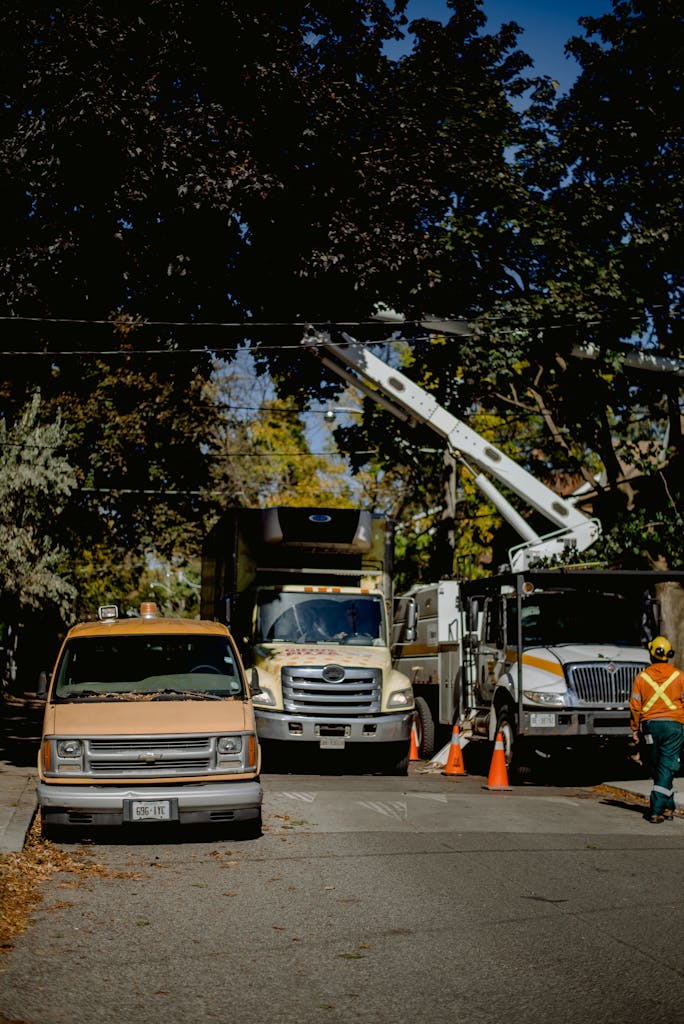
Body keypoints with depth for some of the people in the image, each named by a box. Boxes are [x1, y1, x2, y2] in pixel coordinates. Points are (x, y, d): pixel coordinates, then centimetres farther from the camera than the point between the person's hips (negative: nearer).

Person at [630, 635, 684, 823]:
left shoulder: (641, 677, -1)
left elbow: (635, 706, 1)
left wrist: (635, 729, 12)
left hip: (650, 725, 2)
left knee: (658, 768, 15)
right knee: (667, 768, -3)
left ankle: (667, 808, 23)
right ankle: (656, 811, -12)